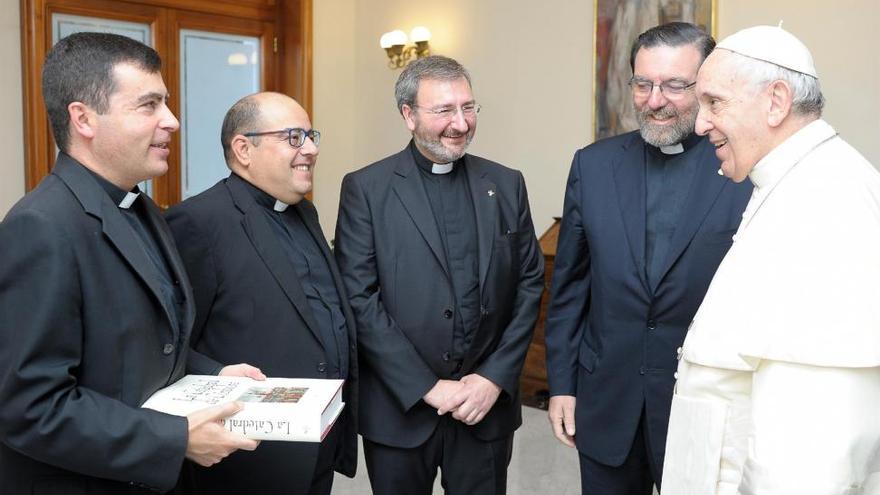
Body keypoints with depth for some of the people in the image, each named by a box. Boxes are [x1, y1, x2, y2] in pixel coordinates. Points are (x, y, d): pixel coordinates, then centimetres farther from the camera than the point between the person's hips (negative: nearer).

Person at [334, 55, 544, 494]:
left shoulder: (506, 185, 4)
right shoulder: (365, 189, -5)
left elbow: (529, 286, 4)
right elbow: (359, 300, -10)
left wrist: (495, 377, -6)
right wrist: (428, 387, -13)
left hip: (487, 403, 2)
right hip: (399, 408, -2)